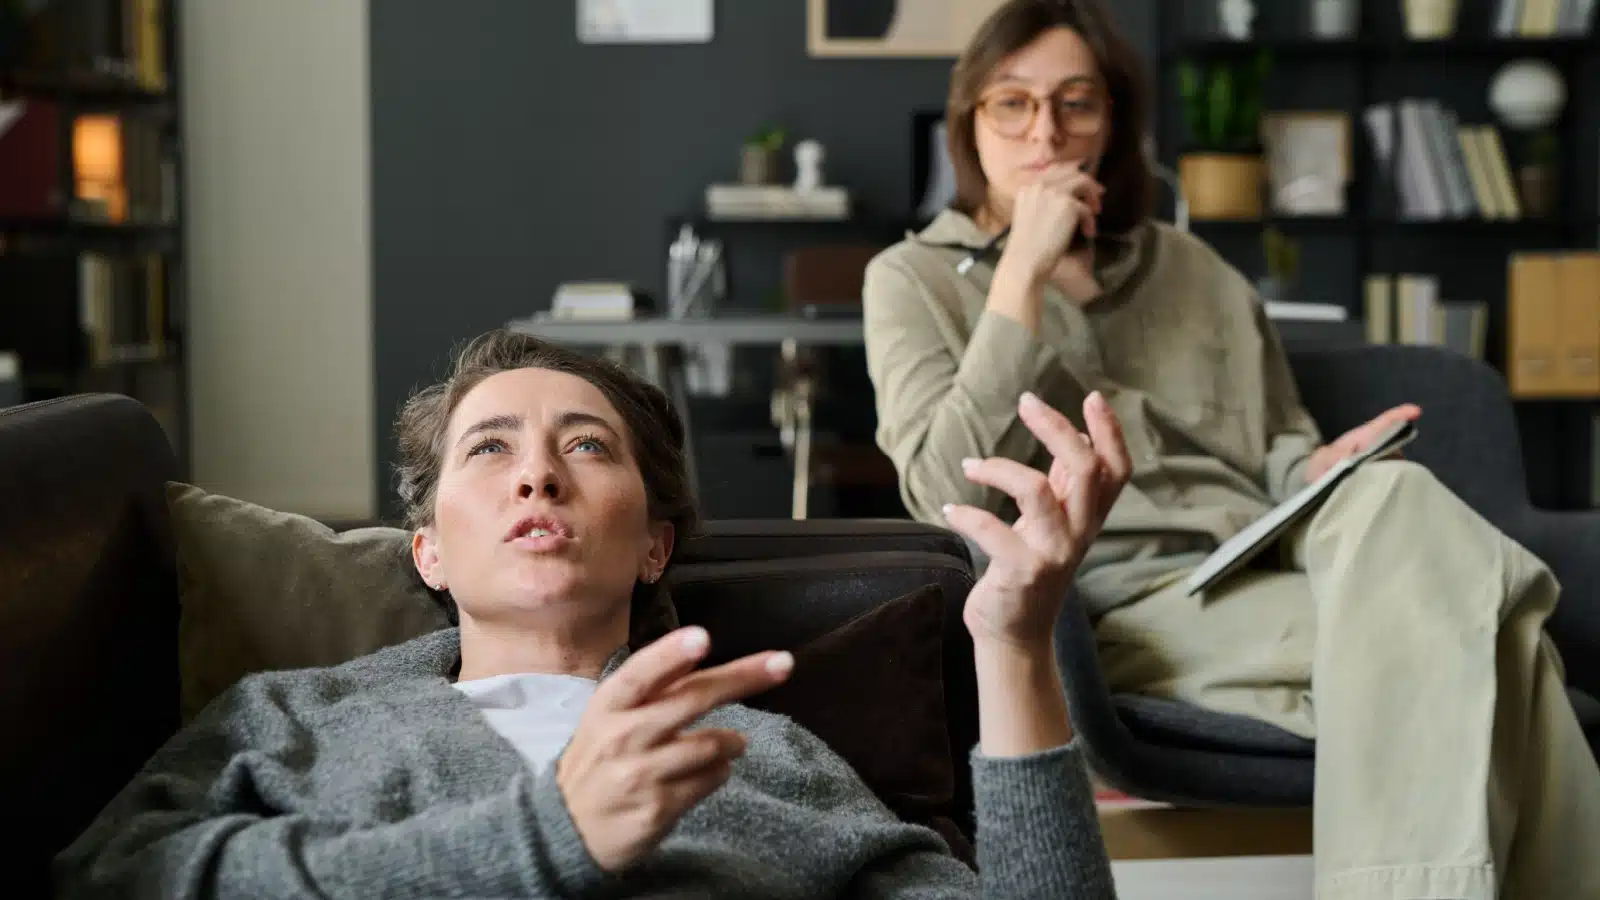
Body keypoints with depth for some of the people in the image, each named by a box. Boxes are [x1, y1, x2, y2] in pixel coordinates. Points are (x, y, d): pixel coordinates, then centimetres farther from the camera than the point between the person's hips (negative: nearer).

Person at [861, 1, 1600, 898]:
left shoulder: (1193, 268, 23)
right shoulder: (915, 278, 10)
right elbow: (949, 492, -6)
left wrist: (1320, 470, -1)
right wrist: (1024, 273, -8)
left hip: (1269, 572, 5)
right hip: (1119, 606, -4)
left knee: (1394, 494, -32)